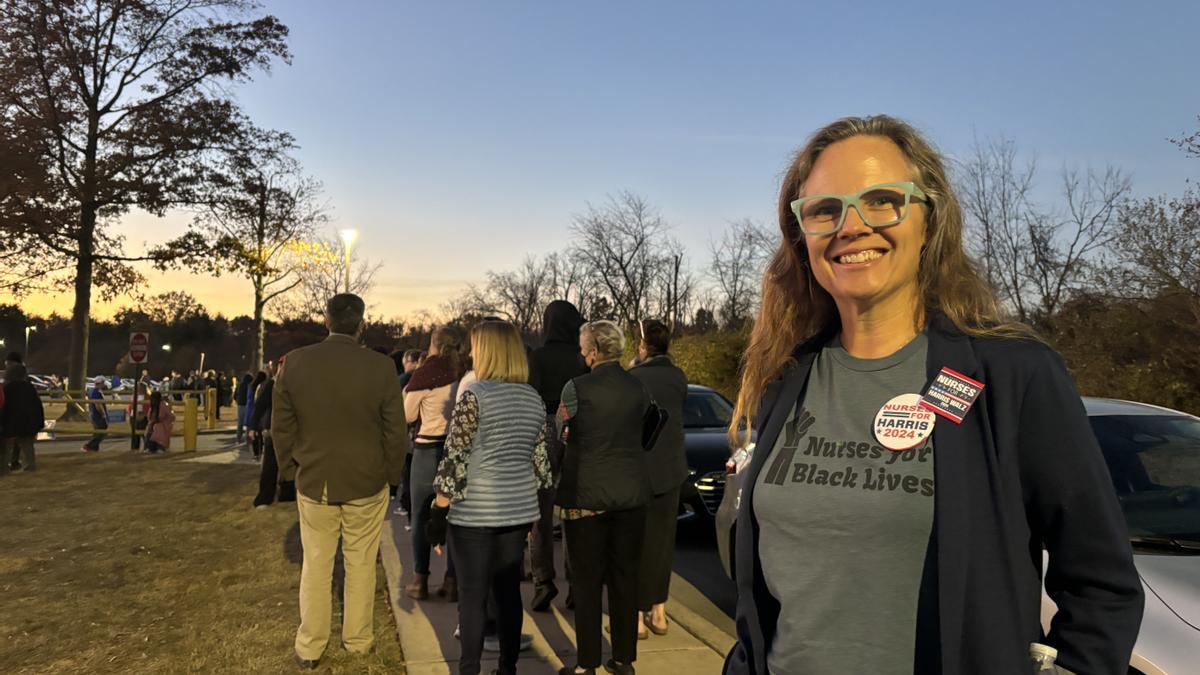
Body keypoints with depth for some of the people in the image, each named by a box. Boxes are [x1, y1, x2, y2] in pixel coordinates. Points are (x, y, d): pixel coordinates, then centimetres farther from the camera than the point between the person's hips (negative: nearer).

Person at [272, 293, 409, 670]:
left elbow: (281, 427, 0)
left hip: (313, 483, 2)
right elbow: (396, 431, -7)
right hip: (367, 484, -1)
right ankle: (358, 640, 25)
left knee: (315, 567, 13)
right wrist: (391, 475, 6)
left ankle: (309, 649, 21)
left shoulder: (295, 362, -6)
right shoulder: (381, 367, -12)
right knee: (361, 565, 13)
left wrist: (291, 470, 12)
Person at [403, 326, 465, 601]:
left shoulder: (425, 372, -11)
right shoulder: (466, 373, -3)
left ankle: (420, 581, 15)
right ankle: (452, 581, 14)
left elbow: (408, 414, -1)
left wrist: (406, 391, 15)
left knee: (421, 518, 10)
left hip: (429, 450, -3)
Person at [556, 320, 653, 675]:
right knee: (626, 578, 13)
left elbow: (559, 431, 0)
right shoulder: (638, 388, 2)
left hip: (588, 494, -4)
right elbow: (642, 434, 9)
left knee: (587, 581, 6)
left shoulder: (577, 387, -11)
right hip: (632, 492, 4)